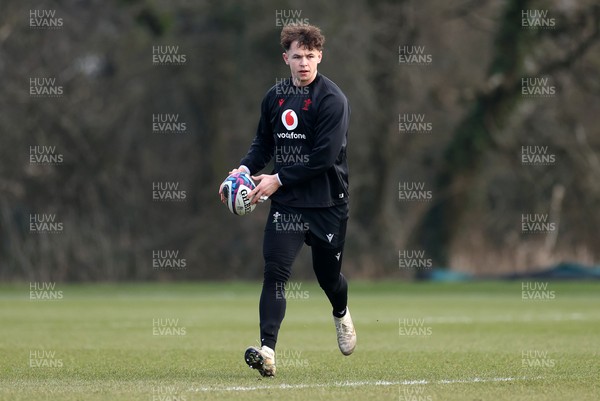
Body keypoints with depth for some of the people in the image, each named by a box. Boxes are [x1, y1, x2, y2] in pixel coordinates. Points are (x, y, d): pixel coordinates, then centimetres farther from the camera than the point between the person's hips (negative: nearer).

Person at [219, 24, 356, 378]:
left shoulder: (332, 99, -12)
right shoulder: (275, 97, 6)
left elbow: (325, 156, -19)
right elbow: (264, 143, 16)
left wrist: (279, 179, -19)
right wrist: (245, 169, -4)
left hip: (328, 202, -3)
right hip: (286, 202, 3)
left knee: (327, 273, 12)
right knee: (275, 270, -14)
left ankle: (342, 315, 48)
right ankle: (268, 351, -22)